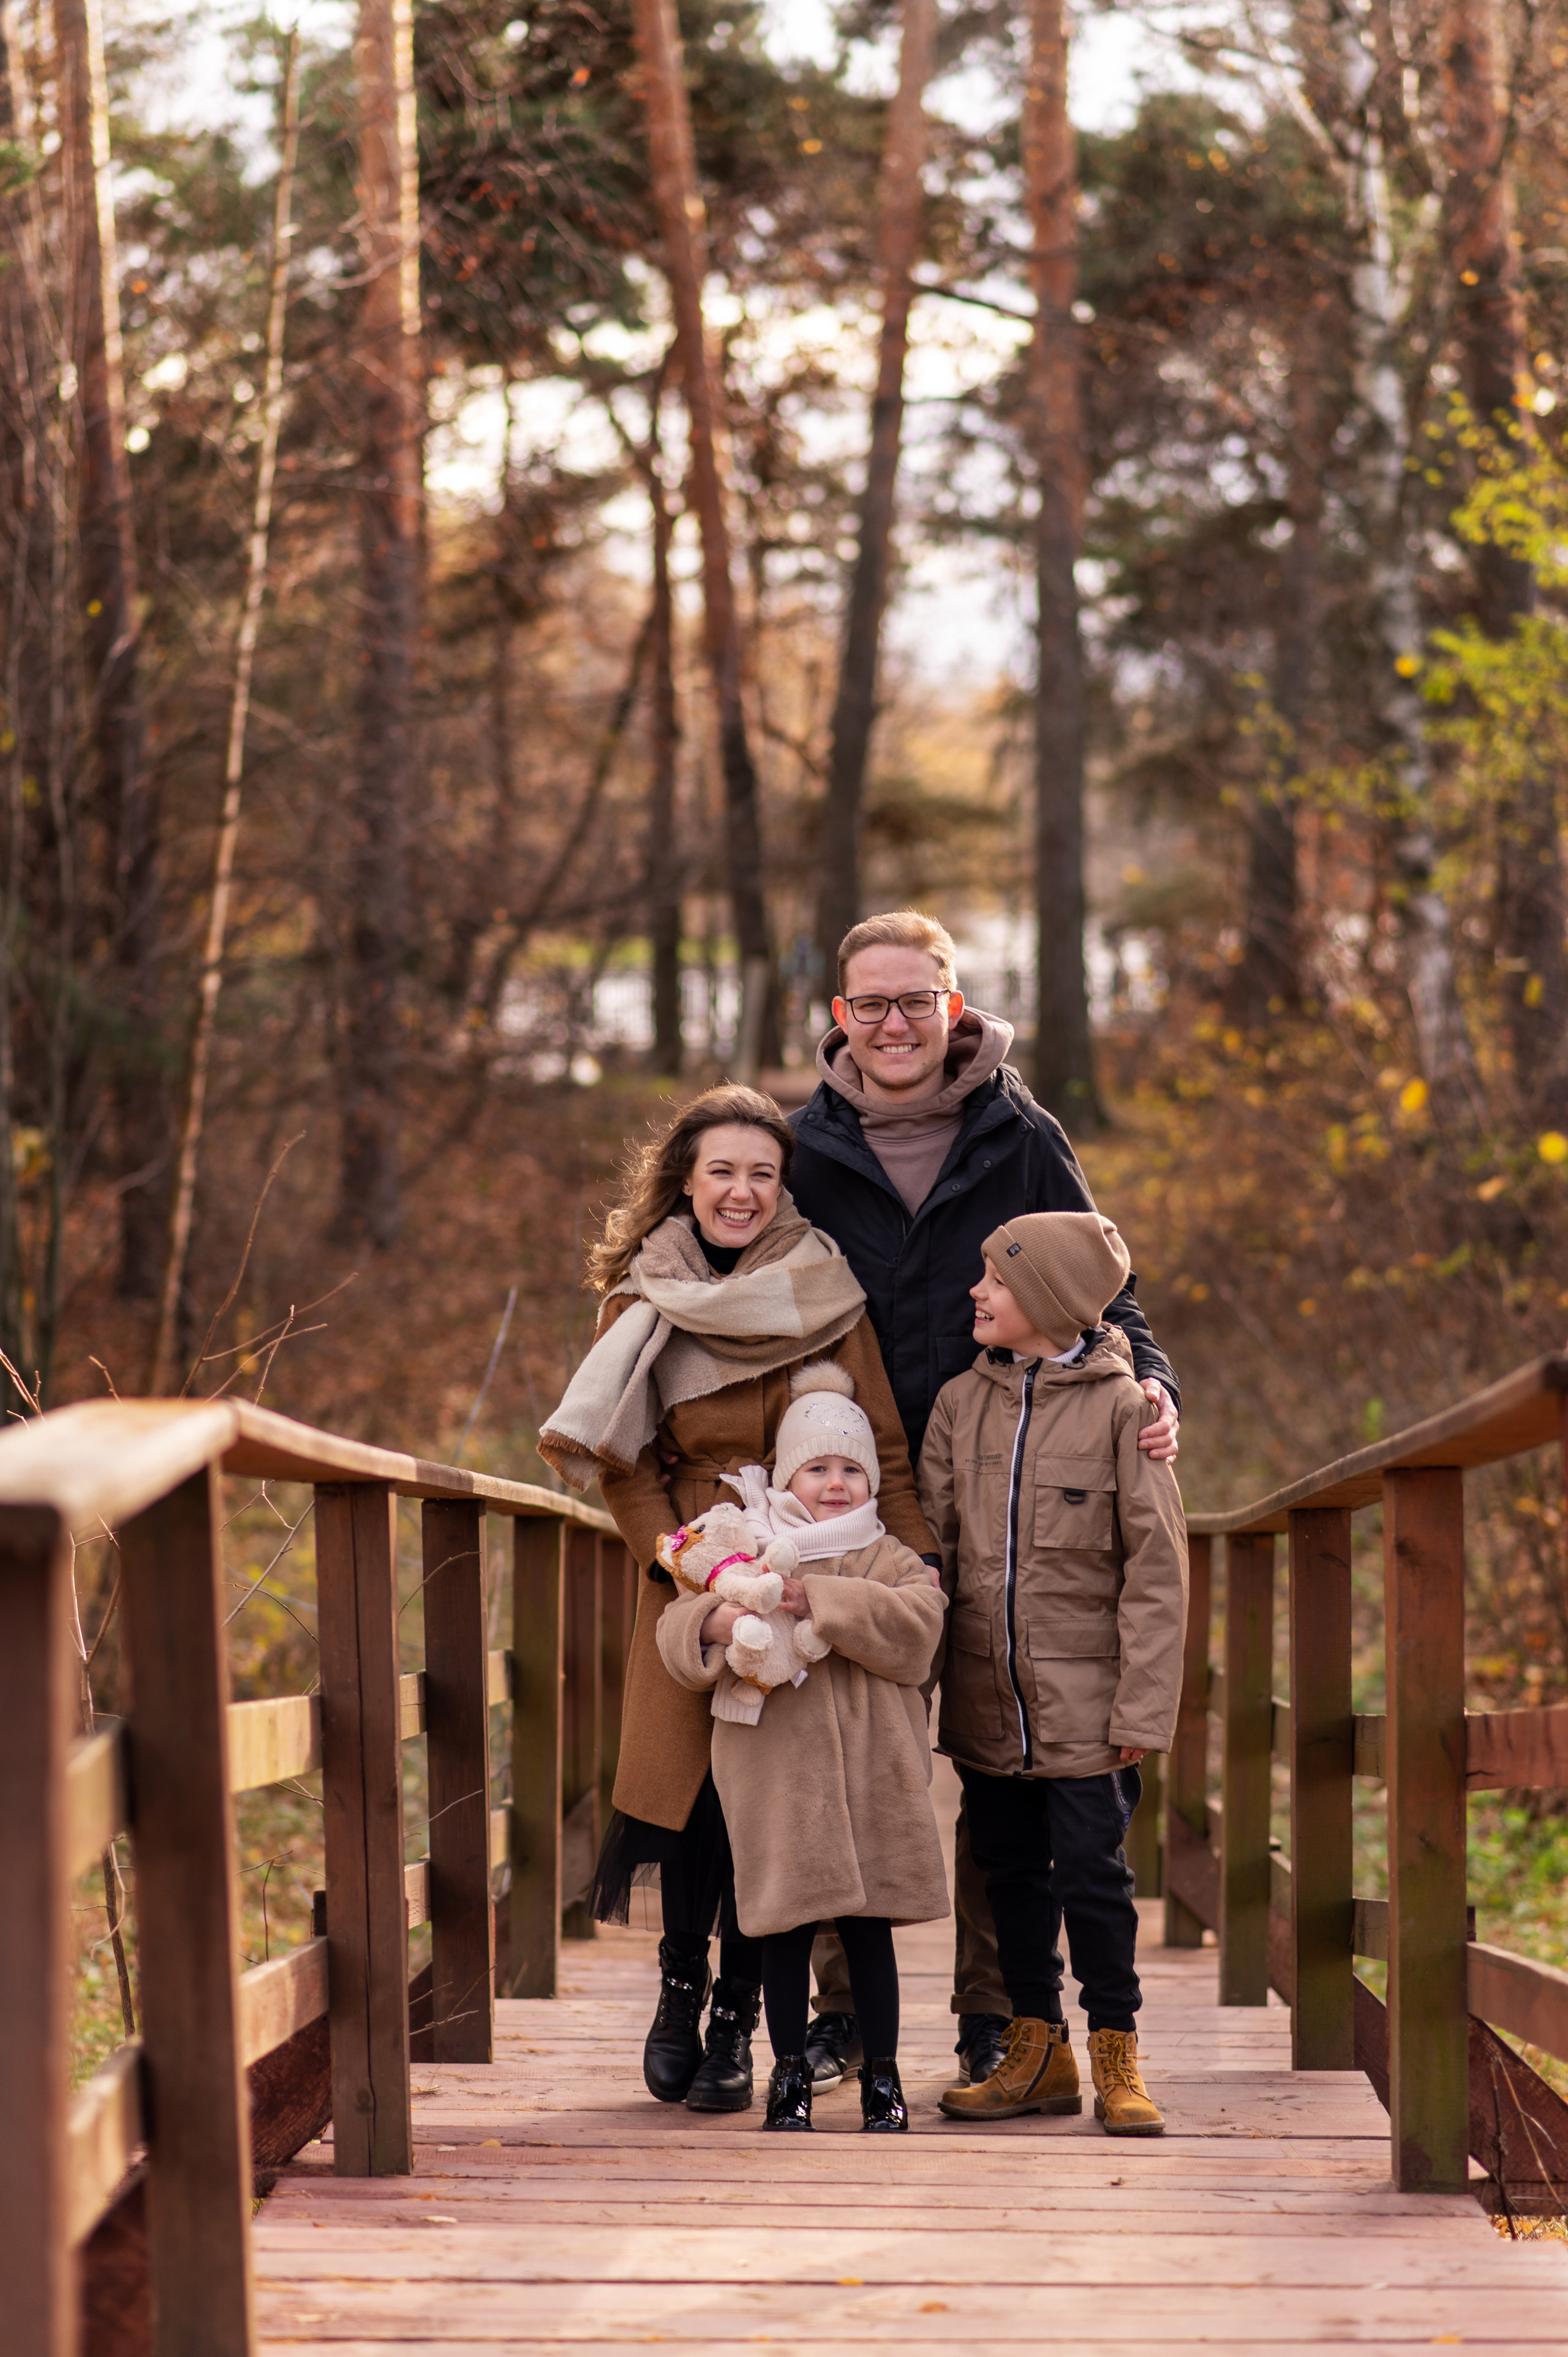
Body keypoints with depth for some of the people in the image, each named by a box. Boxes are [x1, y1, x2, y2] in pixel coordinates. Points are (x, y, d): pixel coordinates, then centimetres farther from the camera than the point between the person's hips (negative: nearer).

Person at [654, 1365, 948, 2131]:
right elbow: (676, 1632, 3)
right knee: (786, 1929, 5)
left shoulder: (890, 1560, 7)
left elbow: (915, 1623, -12)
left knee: (869, 1925, 5)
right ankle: (789, 2069, 17)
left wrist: (823, 1601, -19)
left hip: (869, 1775, 0)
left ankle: (881, 2071, 16)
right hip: (776, 1773, 0)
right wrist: (716, 1622, -20)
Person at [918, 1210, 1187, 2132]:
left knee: (1092, 1873, -3)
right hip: (987, 1699, 5)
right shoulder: (961, 1403, 6)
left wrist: (1142, 1708, -12)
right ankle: (1039, 2051, 21)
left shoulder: (1120, 1406, -7)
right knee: (1012, 1873, 10)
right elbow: (933, 1546, 9)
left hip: (1084, 1699, -5)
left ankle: (1117, 2056, 9)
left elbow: (1157, 1568, -7)